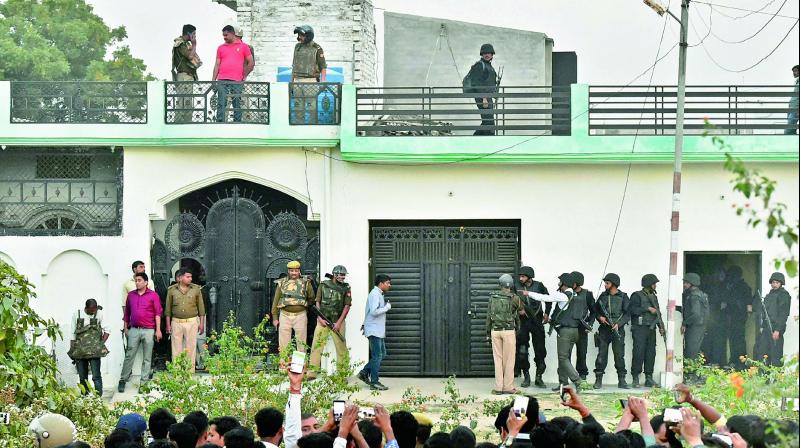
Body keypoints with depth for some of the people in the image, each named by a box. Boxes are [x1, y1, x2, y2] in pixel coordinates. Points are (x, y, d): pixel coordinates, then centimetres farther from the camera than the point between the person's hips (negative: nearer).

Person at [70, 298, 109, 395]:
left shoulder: (99, 314, 2)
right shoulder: (76, 314, 4)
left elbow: (106, 331, 6)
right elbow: (73, 335, 9)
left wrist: (102, 343, -7)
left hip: (94, 351, -2)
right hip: (80, 350, 2)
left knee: (96, 376, -10)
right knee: (82, 378, 7)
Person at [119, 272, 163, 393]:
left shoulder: (153, 295, -1)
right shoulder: (131, 295, 11)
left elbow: (157, 313, -3)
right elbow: (127, 312, 18)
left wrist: (158, 330, -8)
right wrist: (125, 328, 16)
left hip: (148, 330, -3)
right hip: (134, 330, 3)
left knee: (147, 358, 2)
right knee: (129, 356, 1)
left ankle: (144, 382, 7)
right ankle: (123, 380, 6)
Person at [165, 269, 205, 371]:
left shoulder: (196, 289, 3)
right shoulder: (171, 290, 3)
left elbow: (201, 307, 7)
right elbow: (168, 309, 8)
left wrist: (202, 323, 3)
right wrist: (168, 324, 5)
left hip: (192, 322, 0)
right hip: (176, 323, 0)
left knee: (191, 347, 0)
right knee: (176, 348, 2)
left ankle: (191, 370, 5)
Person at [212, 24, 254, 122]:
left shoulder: (243, 46, 7)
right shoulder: (221, 48, 14)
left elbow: (250, 63, 10)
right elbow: (217, 64, 13)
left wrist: (244, 76, 4)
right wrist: (213, 81, 5)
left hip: (237, 81, -2)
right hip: (222, 81, 2)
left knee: (237, 105, 0)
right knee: (221, 104, -3)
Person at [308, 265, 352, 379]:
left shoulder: (346, 288, 3)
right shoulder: (323, 285, 4)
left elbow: (347, 306, -1)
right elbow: (317, 303, 7)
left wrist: (339, 323, -9)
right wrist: (320, 318, -5)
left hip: (338, 322, 0)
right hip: (323, 321, 0)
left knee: (341, 348, 0)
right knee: (316, 346, -3)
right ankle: (312, 373, -1)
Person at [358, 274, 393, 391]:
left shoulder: (379, 294, 16)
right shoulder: (375, 294, -16)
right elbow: (374, 311, -25)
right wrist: (387, 307, -15)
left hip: (378, 330, 10)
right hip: (374, 330, -10)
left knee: (382, 353, 15)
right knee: (377, 356, -7)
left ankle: (364, 373, 20)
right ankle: (374, 383, -3)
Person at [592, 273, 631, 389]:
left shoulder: (623, 297, 2)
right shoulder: (603, 296, 11)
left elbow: (627, 314, -2)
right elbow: (595, 310, 17)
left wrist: (618, 324, -15)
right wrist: (600, 317, -5)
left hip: (618, 330, -2)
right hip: (604, 330, 2)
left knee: (619, 355, -4)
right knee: (602, 355, -2)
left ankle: (622, 381, 3)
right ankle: (598, 380, 2)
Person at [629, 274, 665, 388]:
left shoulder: (653, 297, 18)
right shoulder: (637, 296, -4)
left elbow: (657, 313, 20)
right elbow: (633, 310, -16)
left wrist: (661, 327, 10)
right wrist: (647, 309, -16)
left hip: (651, 329, 7)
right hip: (640, 328, -7)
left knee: (651, 354, 4)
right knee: (639, 353, -9)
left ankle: (649, 379, 8)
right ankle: (635, 379, -5)